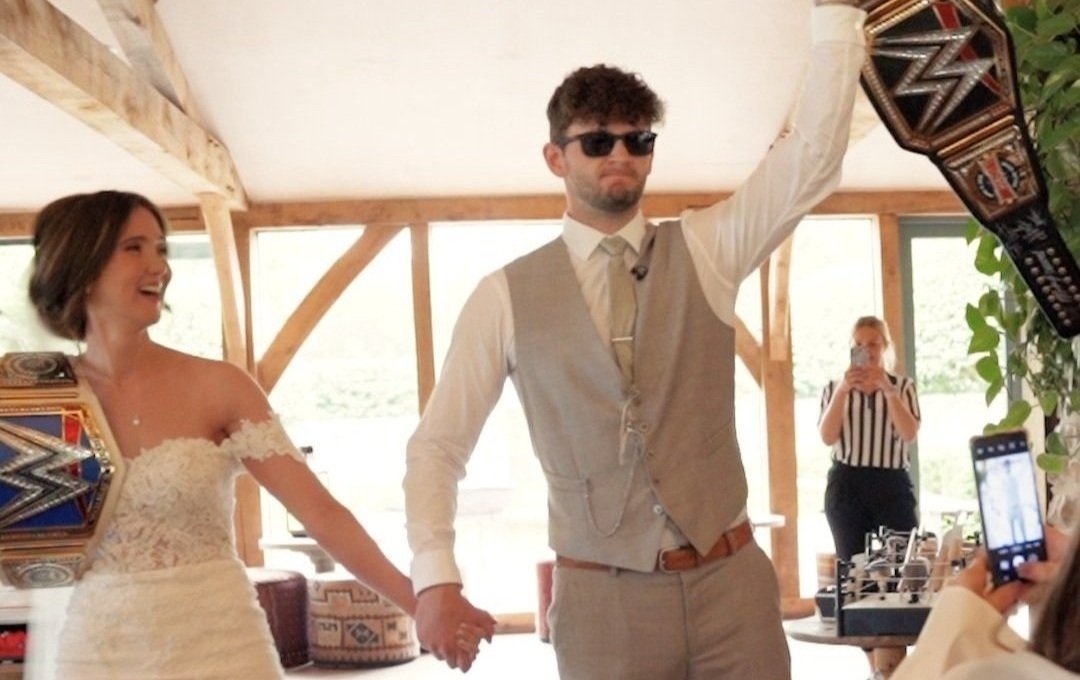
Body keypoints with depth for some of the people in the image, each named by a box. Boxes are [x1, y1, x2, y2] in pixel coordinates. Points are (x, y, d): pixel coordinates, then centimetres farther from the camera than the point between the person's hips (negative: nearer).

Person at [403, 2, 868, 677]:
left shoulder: (706, 250, 5)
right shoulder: (506, 297, 1)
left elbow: (814, 157, -8)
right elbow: (438, 445, 4)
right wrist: (436, 579, -9)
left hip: (731, 581, 1)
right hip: (600, 598, -1)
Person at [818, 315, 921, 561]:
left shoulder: (903, 386, 9)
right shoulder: (835, 387, 10)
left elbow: (909, 434, -7)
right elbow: (828, 438, -5)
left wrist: (888, 390, -17)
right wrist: (842, 391, -15)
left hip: (892, 485, 0)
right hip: (846, 486, 1)